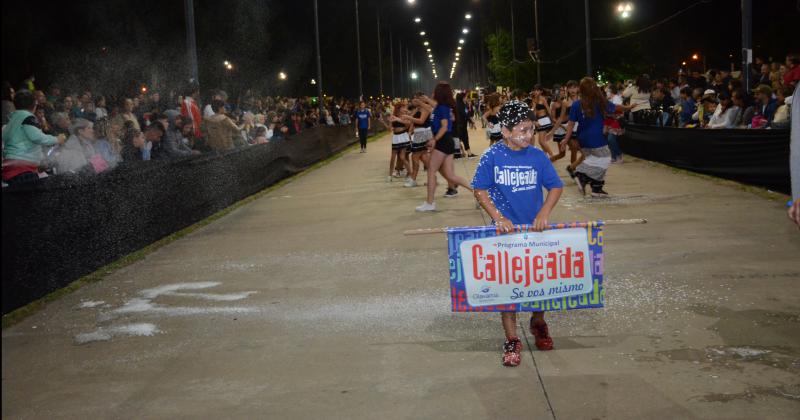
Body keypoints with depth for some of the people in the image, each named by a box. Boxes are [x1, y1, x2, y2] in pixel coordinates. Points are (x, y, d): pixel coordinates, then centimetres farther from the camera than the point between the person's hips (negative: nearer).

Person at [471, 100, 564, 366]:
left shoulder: (537, 156, -4)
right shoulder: (492, 157, -9)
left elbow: (556, 187, 1)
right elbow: (480, 190, -5)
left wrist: (544, 213, -13)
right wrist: (498, 217, -15)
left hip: (536, 229, 2)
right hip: (505, 230, -2)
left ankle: (538, 323, 41)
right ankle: (512, 340, 13)